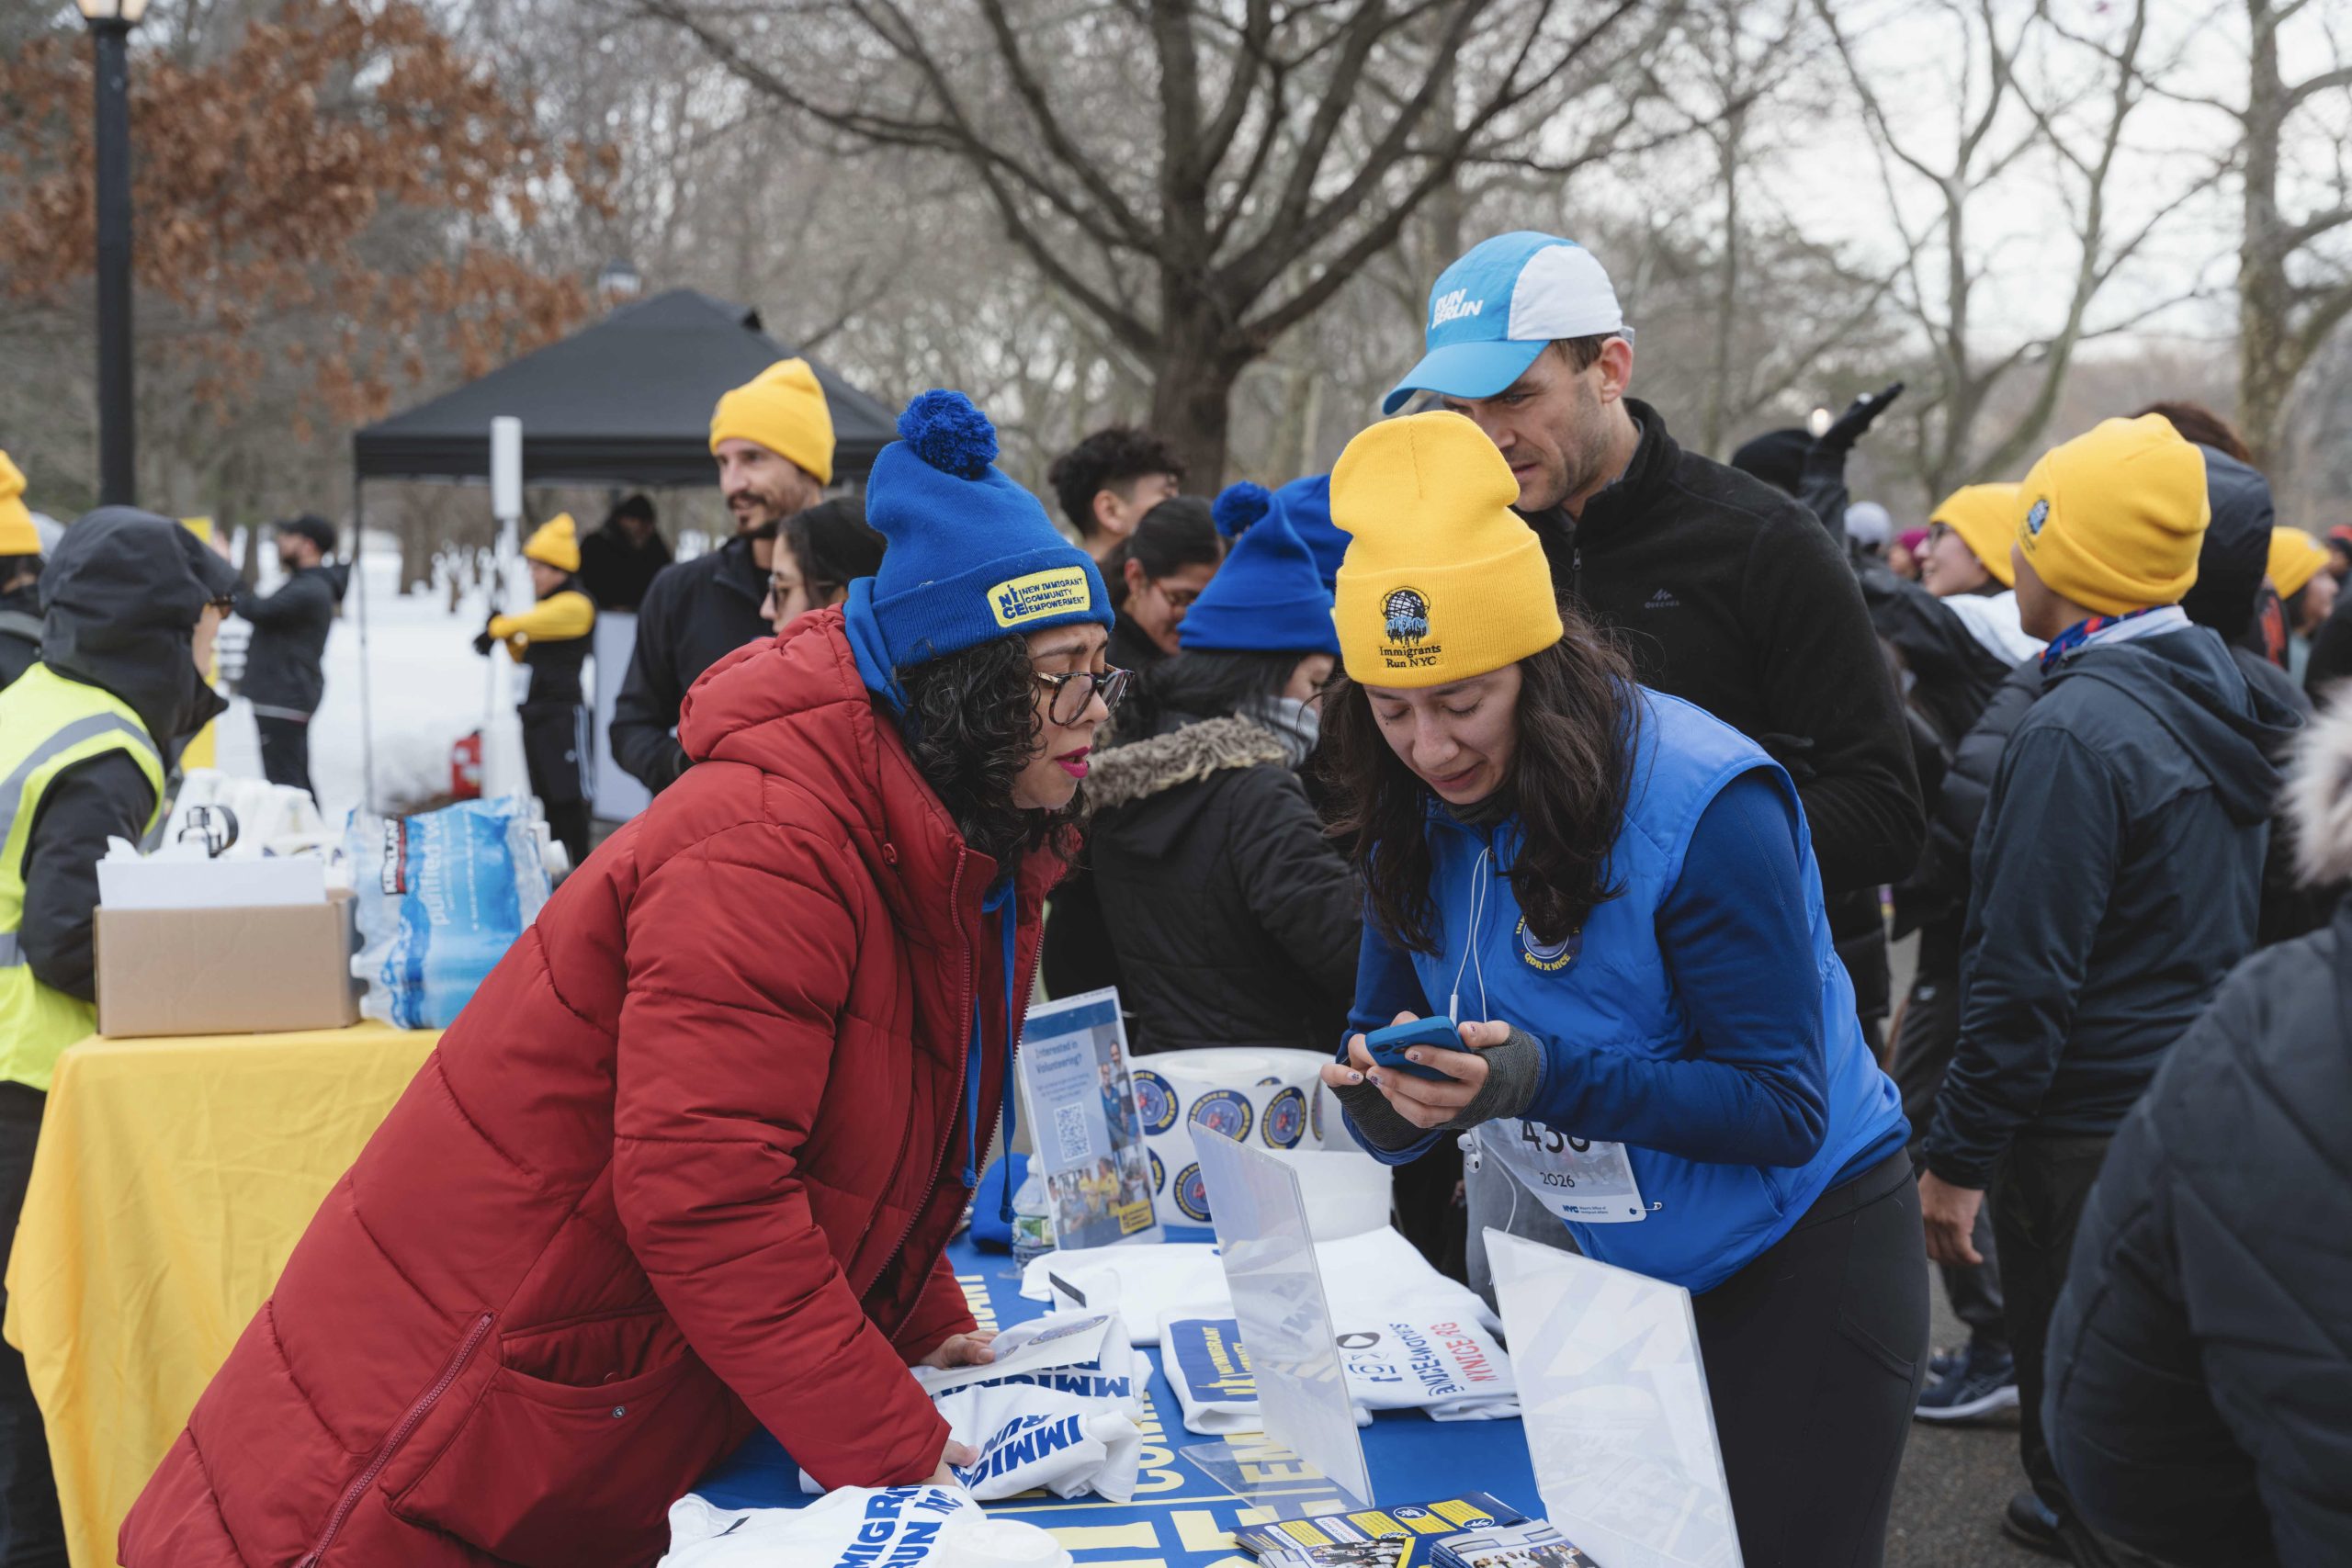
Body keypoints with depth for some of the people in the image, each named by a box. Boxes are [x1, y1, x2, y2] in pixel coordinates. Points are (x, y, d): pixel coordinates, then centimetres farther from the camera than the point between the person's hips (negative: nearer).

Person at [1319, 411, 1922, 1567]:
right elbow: (1391, 1133, -1)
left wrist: (1542, 1077, -35)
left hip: (1796, 1274, -6)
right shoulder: (1419, 824, -4)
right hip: (1600, 1270, 6)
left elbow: (1781, 1107, -25)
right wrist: (1386, 1091, -25)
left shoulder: (1702, 803, -24)